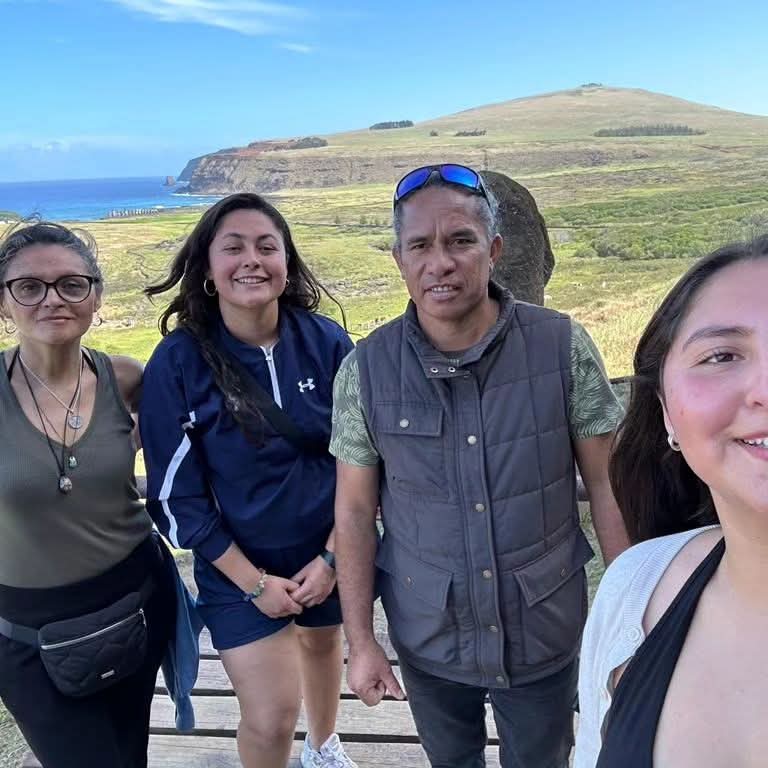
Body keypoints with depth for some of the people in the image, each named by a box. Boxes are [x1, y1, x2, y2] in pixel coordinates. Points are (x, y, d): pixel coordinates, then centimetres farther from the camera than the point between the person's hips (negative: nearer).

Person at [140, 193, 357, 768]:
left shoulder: (327, 342, -13)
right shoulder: (177, 362, -17)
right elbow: (177, 494, -12)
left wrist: (332, 556, -9)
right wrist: (253, 582, -12)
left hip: (330, 549, 3)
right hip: (237, 564, -2)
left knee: (323, 643, 26)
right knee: (271, 717, -4)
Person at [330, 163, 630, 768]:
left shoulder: (564, 347, -14)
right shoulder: (365, 370, -12)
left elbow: (608, 485, -7)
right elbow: (356, 510, -5)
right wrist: (360, 640, -3)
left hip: (546, 633, -1)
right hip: (427, 639, 1)